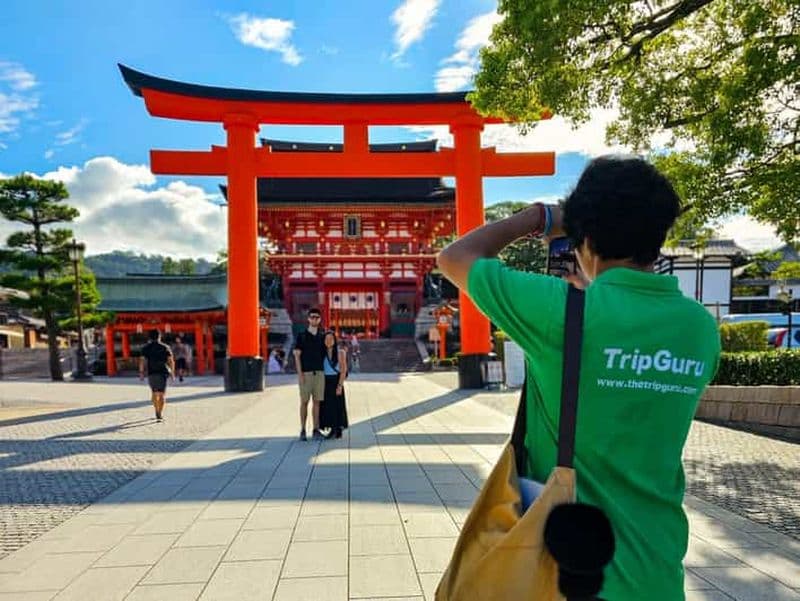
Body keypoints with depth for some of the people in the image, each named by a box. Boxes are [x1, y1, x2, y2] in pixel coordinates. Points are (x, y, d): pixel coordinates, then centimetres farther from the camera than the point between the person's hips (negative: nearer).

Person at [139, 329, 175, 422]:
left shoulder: (146, 348, 6)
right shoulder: (165, 347, 6)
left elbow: (142, 360, -5)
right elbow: (171, 361, -1)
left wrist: (141, 372, -4)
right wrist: (172, 373, 2)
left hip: (152, 373, 1)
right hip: (163, 372, -1)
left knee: (154, 392, 17)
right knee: (162, 393, 1)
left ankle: (157, 412, 15)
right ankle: (160, 414, -9)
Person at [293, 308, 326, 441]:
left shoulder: (322, 337, 11)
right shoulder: (301, 336, 0)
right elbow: (297, 355, -3)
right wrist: (300, 373, -11)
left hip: (319, 373, 3)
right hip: (306, 373, -3)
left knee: (317, 402, 4)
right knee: (304, 402, 1)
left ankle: (316, 430, 8)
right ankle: (303, 430, 7)